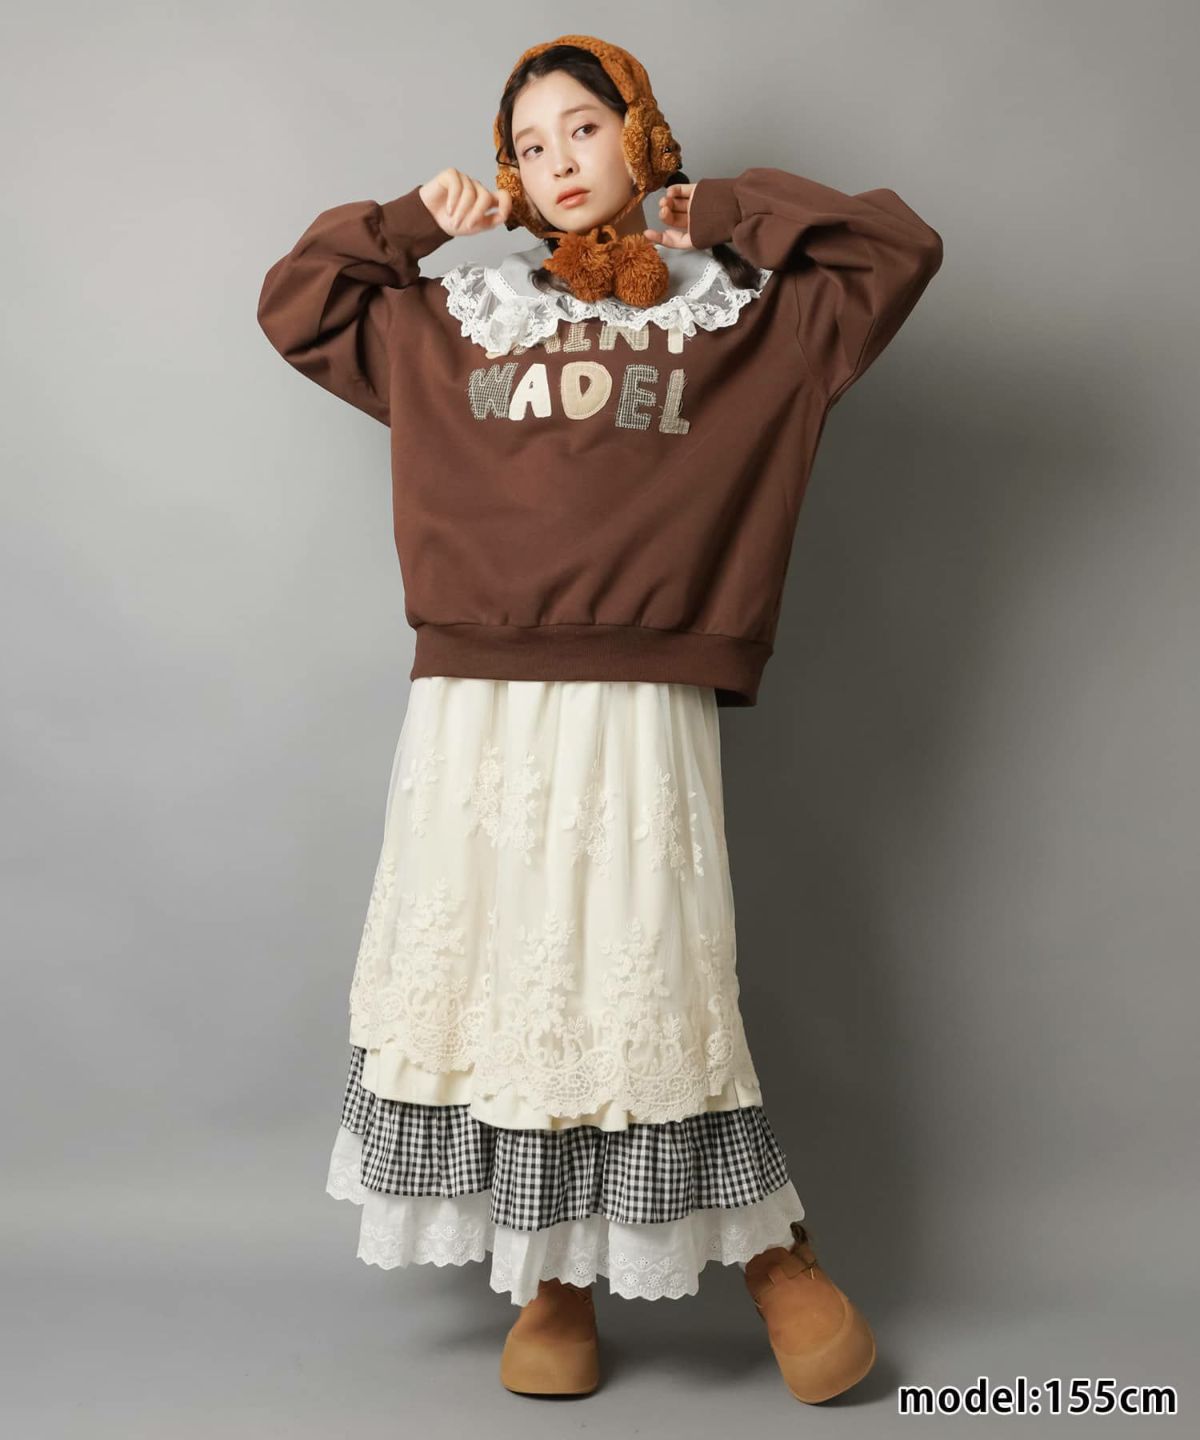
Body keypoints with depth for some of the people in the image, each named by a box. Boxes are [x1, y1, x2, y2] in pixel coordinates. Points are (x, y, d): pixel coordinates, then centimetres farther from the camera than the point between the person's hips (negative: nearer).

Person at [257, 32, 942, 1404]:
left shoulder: (736, 324, 13)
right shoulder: (456, 322, 19)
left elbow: (898, 250, 11)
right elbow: (294, 300, 28)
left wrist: (722, 210, 12)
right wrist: (417, 218, 17)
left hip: (636, 716, -3)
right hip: (473, 714, 3)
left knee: (648, 993, -6)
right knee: (488, 984, 2)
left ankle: (777, 1253, 15)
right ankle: (552, 1287, 17)